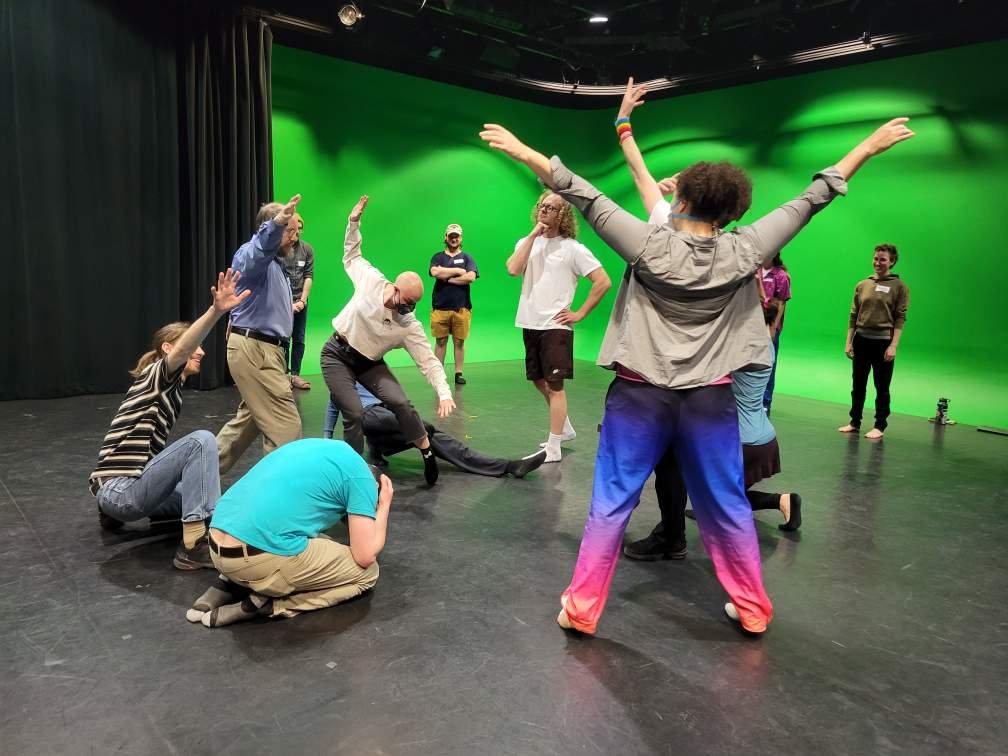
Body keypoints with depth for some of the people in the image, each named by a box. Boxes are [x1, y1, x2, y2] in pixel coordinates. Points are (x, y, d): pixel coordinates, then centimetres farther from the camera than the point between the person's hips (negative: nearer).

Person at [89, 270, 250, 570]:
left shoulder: (169, 390, 18)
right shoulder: (157, 374, -8)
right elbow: (182, 350, -32)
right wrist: (216, 310, -49)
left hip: (128, 486, 10)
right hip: (121, 488, -10)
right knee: (202, 440, -26)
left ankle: (115, 512, 24)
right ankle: (194, 545, -31)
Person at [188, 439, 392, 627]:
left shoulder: (319, 447, 23)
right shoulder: (360, 475, 2)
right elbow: (365, 557, 1)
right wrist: (384, 505, 15)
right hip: (262, 560, -8)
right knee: (367, 572, 12)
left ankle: (229, 586, 14)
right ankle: (266, 604, -2)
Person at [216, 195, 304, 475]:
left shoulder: (274, 261, 21)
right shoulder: (251, 254, -13)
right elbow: (261, 246, -40)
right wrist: (275, 224, -57)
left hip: (264, 349, 10)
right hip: (254, 349, -10)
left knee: (251, 419, 19)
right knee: (286, 424, -10)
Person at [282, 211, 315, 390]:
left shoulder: (307, 249, 2)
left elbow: (309, 276, 3)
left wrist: (303, 300, -4)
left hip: (300, 301, 4)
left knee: (299, 340, 6)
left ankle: (295, 374, 14)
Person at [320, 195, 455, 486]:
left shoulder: (410, 326, -15)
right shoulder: (370, 280, -14)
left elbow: (429, 361, -17)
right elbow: (351, 256, 6)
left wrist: (444, 393, -28)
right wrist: (353, 222, -3)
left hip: (369, 363, 1)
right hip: (337, 355, -1)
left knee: (400, 402, -19)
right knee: (354, 413, -17)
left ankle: (428, 452, 0)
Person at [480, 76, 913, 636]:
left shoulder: (651, 245, -10)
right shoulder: (743, 252, -5)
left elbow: (587, 199, -10)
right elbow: (808, 202, 3)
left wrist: (525, 152, -6)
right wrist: (867, 148, 14)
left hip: (640, 394, -1)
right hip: (710, 399, 2)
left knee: (611, 501, 6)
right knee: (727, 506, 14)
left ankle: (580, 608, 13)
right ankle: (752, 609, 29)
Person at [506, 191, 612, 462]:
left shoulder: (573, 248, -6)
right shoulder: (526, 242, 9)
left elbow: (603, 282, -9)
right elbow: (513, 269, -11)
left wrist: (580, 314, -10)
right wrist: (533, 234, -10)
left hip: (555, 326, -6)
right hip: (530, 325, 6)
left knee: (554, 385, -6)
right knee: (539, 381, 16)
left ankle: (552, 449, 1)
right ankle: (565, 429, 35)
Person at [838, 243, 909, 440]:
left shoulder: (899, 287, -2)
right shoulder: (862, 285, 9)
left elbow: (900, 319, -6)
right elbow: (854, 315, 10)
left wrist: (893, 346, -13)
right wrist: (849, 341, 5)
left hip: (883, 342, -4)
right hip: (861, 340, 4)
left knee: (882, 388, 4)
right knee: (858, 385, 10)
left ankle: (880, 426, 13)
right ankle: (854, 422, 20)